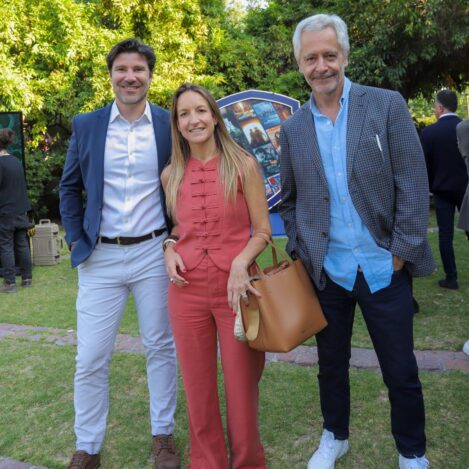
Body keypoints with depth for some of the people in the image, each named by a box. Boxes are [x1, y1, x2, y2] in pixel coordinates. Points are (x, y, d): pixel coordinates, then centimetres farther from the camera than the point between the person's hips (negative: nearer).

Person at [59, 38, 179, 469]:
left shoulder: (170, 125, 1)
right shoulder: (86, 126, 3)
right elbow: (69, 187, 11)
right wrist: (76, 239, 3)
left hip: (154, 253, 0)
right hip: (101, 256, 1)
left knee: (161, 348, 11)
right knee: (90, 359, 5)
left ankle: (163, 434, 30)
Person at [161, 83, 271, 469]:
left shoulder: (243, 165, -3)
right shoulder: (171, 175, 6)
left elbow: (263, 230, -1)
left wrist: (240, 263, -18)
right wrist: (170, 249, -1)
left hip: (235, 287, -2)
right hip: (187, 291, 3)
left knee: (242, 385, 8)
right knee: (198, 388, 13)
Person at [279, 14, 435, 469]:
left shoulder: (387, 105, -3)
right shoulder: (293, 128, 5)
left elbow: (413, 185, -6)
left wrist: (401, 252, -11)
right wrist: (301, 251, 4)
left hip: (383, 268, -2)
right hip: (326, 272, 3)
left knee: (401, 372, 8)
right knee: (331, 363, 18)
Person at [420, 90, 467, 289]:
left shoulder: (428, 132, -10)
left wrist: (429, 187, 10)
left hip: (443, 189, -2)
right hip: (465, 187, 2)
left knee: (445, 234, 3)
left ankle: (451, 278, 6)